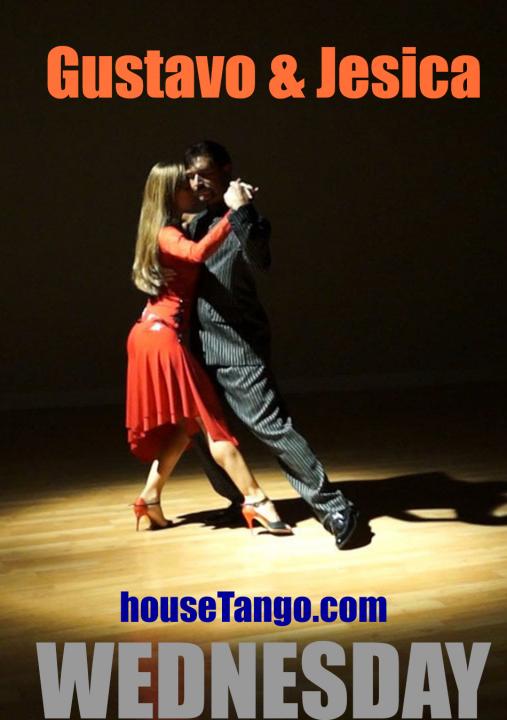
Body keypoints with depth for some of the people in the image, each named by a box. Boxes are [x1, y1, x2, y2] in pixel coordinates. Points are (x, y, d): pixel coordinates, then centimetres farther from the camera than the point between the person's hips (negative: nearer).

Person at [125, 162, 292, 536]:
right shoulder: (166, 234, -14)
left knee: (185, 424, 14)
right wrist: (234, 211, -36)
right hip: (164, 336, -9)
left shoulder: (176, 230, 16)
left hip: (157, 335, 9)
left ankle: (151, 497, 19)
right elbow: (199, 253, -35)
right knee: (210, 421, -8)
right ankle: (256, 500, -5)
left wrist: (239, 207, 3)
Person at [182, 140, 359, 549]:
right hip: (202, 345, 8)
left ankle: (334, 508, -7)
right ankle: (241, 500, 28)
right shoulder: (197, 222, 15)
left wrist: (242, 212, -34)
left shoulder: (245, 219, -8)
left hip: (238, 348, -8)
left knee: (271, 426, -12)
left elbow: (260, 260, -28)